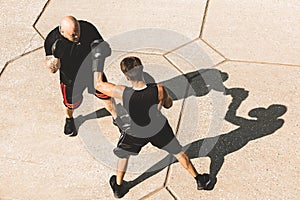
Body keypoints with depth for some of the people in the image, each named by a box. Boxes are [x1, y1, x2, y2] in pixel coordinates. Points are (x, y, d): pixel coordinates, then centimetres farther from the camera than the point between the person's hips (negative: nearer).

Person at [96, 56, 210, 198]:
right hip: (159, 129, 1)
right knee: (178, 152, 24)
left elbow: (98, 85, -18)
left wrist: (99, 72, 1)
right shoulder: (158, 90, -32)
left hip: (135, 133, 0)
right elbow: (168, 104, -10)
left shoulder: (123, 93, -33)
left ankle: (119, 187, 46)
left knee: (123, 155, 30)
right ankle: (199, 180, 42)